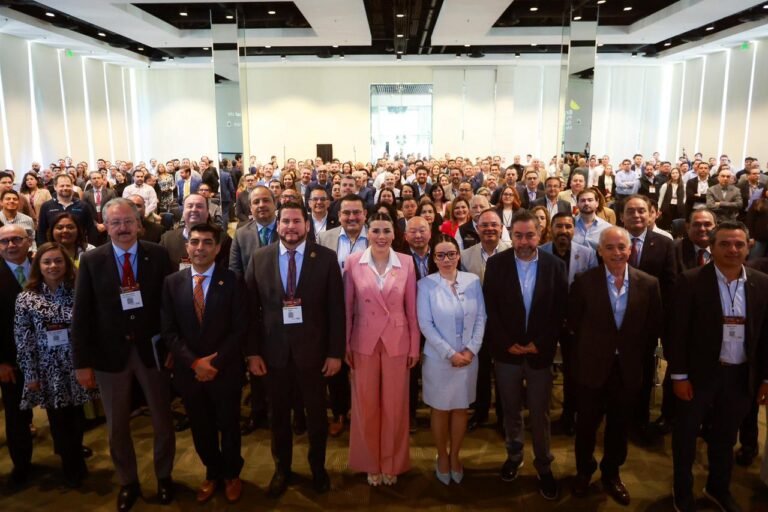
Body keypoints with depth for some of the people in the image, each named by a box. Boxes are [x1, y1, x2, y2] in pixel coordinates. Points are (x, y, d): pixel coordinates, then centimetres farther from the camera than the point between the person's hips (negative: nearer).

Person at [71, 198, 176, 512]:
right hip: (110, 353, 1)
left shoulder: (158, 255, -5)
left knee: (162, 420, 14)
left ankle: (164, 477, 37)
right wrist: (83, 362, -7)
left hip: (151, 350, 0)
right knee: (117, 426, 16)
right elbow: (81, 314, -4)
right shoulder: (91, 260, -4)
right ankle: (128, 482, 38)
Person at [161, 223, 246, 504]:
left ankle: (231, 474, 40)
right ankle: (213, 472, 43)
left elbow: (239, 328, -10)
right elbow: (169, 331, -2)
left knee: (228, 425, 15)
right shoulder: (172, 282, -1)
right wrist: (194, 362, -13)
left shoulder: (231, 280, -8)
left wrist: (215, 363, -16)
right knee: (200, 428, 18)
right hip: (188, 371, 2)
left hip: (225, 370, -2)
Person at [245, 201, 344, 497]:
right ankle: (282, 469, 40)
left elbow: (336, 309, -6)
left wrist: (335, 352, -8)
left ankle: (318, 468, 40)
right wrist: (252, 352, -4)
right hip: (274, 352, 1)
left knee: (317, 415, 16)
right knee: (279, 415, 18)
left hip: (313, 351, -1)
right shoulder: (260, 258, -2)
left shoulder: (326, 258, -7)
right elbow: (251, 309, -1)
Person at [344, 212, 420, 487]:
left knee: (395, 406, 11)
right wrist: (345, 344, -1)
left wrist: (414, 346, 1)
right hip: (364, 342, 0)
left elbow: (412, 308, 1)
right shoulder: (353, 262, -4)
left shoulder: (406, 262, -3)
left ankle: (392, 463, 31)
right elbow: (347, 307, 0)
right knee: (365, 405, 11)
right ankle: (371, 462, 31)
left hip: (397, 342, 0)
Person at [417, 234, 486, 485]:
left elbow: (481, 317, 1)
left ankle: (455, 455, 33)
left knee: (461, 408, 14)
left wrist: (471, 350, -9)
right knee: (440, 409, 11)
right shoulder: (426, 284, -8)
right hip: (438, 358, -2)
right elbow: (425, 324, -10)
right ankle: (442, 456, 32)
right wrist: (450, 353, -13)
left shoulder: (473, 281, -2)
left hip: (468, 357, 2)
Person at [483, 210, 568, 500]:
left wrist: (540, 344, -11)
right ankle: (514, 455, 36)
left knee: (540, 414, 10)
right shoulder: (496, 264, -4)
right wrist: (507, 343, -12)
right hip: (506, 351, 1)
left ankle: (544, 466, 28)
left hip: (540, 352, 0)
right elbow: (490, 308, -6)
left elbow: (560, 311, -3)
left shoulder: (555, 266, -3)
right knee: (511, 410, 16)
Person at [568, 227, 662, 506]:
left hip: (628, 368, 2)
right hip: (592, 366, -1)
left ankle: (611, 474, 40)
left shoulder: (649, 283, -5)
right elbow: (574, 321, -1)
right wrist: (589, 347, 2)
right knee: (587, 424, 14)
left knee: (619, 426, 17)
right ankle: (584, 471, 38)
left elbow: (654, 327, 3)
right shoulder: (584, 281, -10)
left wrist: (637, 354, 2)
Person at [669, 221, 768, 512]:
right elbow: (678, 332, -11)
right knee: (686, 435, 12)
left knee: (725, 436, 20)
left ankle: (718, 488, 42)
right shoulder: (691, 281, -12)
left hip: (741, 376, 3)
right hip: (699, 373, -3)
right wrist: (679, 375, -12)